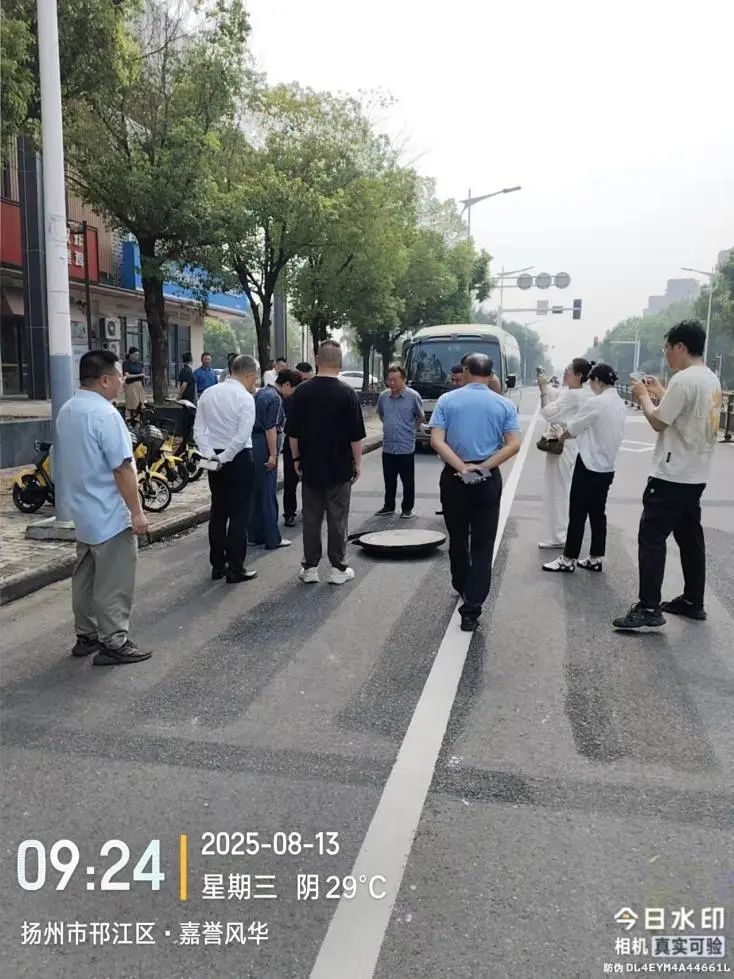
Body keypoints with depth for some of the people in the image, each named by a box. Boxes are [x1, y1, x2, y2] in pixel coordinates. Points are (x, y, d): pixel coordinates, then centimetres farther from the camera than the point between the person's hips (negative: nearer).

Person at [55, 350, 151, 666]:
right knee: (113, 582, 0)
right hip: (109, 514, -9)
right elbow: (122, 468, -22)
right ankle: (114, 644, 7)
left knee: (86, 576, 17)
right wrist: (136, 511, -18)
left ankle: (86, 636, 27)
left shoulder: (66, 411, 9)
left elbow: (62, 462, 18)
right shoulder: (104, 414, -20)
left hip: (82, 510, 9)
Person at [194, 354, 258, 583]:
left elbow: (199, 429, 2)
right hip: (239, 459, -6)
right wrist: (224, 458, -13)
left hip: (214, 459, 6)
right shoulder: (245, 398, -13)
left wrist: (211, 454, -4)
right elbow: (242, 437, -21)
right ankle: (236, 569, 6)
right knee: (238, 514, 1)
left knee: (218, 512, 14)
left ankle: (217, 566, 21)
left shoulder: (208, 393, 5)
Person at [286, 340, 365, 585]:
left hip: (310, 466, 2)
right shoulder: (347, 393, -9)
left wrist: (297, 458, 13)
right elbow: (356, 435, -7)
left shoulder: (302, 391, -2)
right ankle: (338, 568, 11)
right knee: (337, 518, 5)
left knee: (311, 518, 9)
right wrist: (357, 463, 3)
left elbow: (292, 432, 2)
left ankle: (310, 567, 13)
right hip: (340, 467, -2)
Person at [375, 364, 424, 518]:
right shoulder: (383, 396, 3)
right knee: (389, 480, 14)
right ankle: (389, 506, 27)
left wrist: (408, 428, 7)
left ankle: (407, 508, 17)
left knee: (407, 481, 6)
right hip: (387, 446, 4)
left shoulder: (413, 396, -9)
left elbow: (421, 417, 3)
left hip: (406, 447, -4)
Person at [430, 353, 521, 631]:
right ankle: (471, 611, -2)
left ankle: (461, 586, 42)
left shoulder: (447, 400, -1)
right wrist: (484, 466, -13)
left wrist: (462, 467, -15)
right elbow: (513, 445, -9)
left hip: (454, 477, 1)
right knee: (483, 546, 2)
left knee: (457, 539, 20)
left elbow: (437, 441, -11)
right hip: (488, 480, -1)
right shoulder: (504, 405, 1)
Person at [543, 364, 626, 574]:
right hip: (607, 467, 8)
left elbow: (573, 428, -8)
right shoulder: (621, 405, 7)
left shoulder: (594, 403, -19)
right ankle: (596, 558, 19)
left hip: (589, 466, -8)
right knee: (598, 513, 13)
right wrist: (572, 436, 11)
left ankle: (568, 559, 8)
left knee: (577, 514, 0)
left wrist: (560, 437, 12)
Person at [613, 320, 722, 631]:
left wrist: (644, 396, 1)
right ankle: (693, 602, 24)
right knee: (690, 537, 16)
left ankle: (649, 609, -6)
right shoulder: (712, 380, 12)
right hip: (695, 475, 10)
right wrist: (660, 392, 20)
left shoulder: (684, 379, -18)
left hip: (672, 476, -10)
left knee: (651, 538, -7)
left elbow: (658, 421, -14)